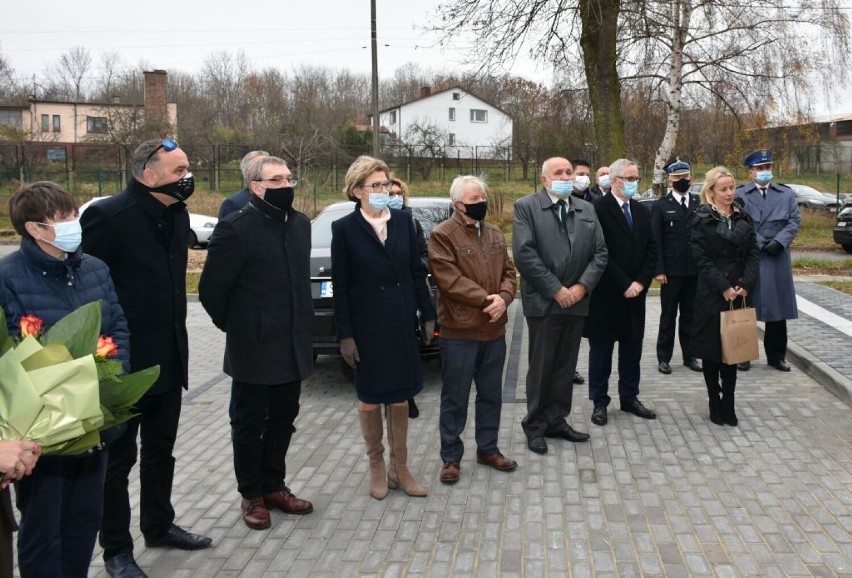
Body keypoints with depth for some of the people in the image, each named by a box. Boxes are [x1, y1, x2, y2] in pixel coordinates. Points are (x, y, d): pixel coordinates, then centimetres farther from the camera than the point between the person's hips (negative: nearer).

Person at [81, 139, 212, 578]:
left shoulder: (177, 216, 7)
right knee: (118, 458, 8)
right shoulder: (108, 216, -17)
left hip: (169, 360, 7)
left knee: (160, 452, 20)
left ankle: (159, 525, 37)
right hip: (123, 363, -7)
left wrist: (176, 335, 14)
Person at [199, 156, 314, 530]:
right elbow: (211, 289, -11)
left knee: (283, 418, 15)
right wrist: (234, 326, -1)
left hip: (294, 345, 6)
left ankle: (273, 486, 31)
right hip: (254, 347, -6)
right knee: (250, 423, 9)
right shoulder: (236, 227, -14)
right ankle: (251, 495, 23)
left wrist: (302, 324, 14)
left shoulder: (301, 223, 6)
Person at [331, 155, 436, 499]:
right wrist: (345, 335, -9)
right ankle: (377, 468, 25)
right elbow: (340, 286, -7)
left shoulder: (403, 221, 2)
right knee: (370, 398, 10)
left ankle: (399, 468, 23)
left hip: (402, 322, 3)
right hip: (367, 325, -3)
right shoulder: (344, 229, -7)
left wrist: (428, 315, 4)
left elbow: (417, 271, 7)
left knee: (400, 396, 10)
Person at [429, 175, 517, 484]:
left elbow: (508, 271, 9)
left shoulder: (495, 233, 11)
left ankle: (488, 449, 31)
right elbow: (449, 279, -19)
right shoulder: (442, 235, -10)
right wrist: (485, 299, -19)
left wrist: (503, 297, -11)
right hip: (459, 330, -6)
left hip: (494, 328, 6)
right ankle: (451, 456, 17)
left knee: (491, 394, 16)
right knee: (455, 398, 4)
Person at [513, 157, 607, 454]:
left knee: (566, 366, 12)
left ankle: (557, 420, 24)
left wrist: (583, 286, -7)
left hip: (576, 300, 5)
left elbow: (600, 252, 8)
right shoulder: (526, 206, -4)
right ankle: (535, 425, 18)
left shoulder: (586, 209, 12)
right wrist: (555, 290, -15)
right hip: (543, 302, -5)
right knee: (541, 367, 4)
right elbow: (524, 254, -14)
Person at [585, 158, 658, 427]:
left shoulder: (642, 211, 11)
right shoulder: (599, 209, -10)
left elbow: (650, 251, 10)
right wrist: (624, 285, -15)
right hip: (606, 294, -6)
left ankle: (629, 397, 24)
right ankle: (599, 402, 15)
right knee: (601, 349, 6)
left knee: (632, 348, 12)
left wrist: (641, 282, -4)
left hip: (635, 293, 6)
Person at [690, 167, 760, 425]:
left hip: (739, 293, 4)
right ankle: (714, 404, 14)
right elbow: (702, 260, -10)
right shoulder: (702, 219, -5)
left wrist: (745, 284, -8)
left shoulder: (743, 217, 8)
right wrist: (724, 287, -15)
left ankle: (728, 405, 13)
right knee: (711, 350, 4)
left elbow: (753, 253, 5)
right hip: (712, 295, -4)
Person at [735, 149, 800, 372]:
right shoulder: (739, 194, 0)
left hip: (777, 260, 3)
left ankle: (776, 355, 16)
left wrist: (778, 241, -11)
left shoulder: (786, 193, 11)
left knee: (777, 309, 7)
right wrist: (760, 243, -14)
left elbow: (794, 221, 4)